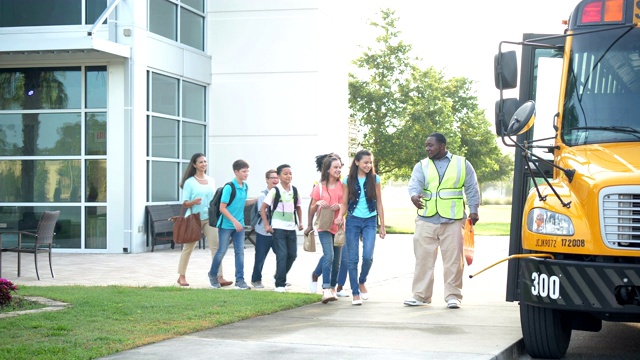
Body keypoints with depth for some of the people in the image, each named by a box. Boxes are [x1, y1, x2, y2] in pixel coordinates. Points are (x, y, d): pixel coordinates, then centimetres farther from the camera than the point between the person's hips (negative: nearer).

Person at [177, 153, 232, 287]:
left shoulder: (211, 180, 10)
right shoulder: (189, 182, -4)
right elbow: (184, 203, -7)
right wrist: (193, 202, -27)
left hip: (209, 218, 4)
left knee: (215, 246, -8)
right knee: (188, 248, 7)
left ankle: (219, 277, -10)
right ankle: (181, 276, 20)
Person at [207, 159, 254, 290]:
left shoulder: (245, 186, 4)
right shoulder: (229, 187, -16)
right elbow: (222, 208, -16)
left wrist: (256, 200, 7)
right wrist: (234, 221, -20)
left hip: (239, 225, 6)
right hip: (226, 225, -6)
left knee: (240, 252, 2)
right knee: (221, 251, 4)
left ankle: (240, 280, 6)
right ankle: (213, 275, 25)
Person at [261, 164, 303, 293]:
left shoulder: (294, 190, 7)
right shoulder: (275, 191, -7)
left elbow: (298, 207, 20)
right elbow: (263, 208, -5)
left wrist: (300, 222, 8)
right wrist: (266, 225, -11)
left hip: (291, 228, 5)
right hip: (278, 228, -5)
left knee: (292, 255, 7)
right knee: (282, 255, -10)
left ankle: (280, 277, 27)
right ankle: (280, 284, -3)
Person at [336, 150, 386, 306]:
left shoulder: (374, 179, 3)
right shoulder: (348, 181, 2)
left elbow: (379, 203, 7)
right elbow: (344, 203, 6)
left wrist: (382, 225, 6)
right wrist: (340, 216, -14)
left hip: (370, 221, 0)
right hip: (353, 221, 0)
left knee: (368, 256, -13)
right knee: (353, 258, 0)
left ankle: (362, 282, 15)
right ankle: (355, 293, 9)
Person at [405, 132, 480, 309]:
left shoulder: (462, 164, 10)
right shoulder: (422, 166, 12)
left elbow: (472, 188, 10)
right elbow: (415, 183, -6)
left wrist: (473, 210, 1)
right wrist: (414, 195, -28)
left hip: (453, 221, -2)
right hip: (426, 220, 2)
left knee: (453, 260, -1)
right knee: (423, 258, 2)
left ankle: (453, 296, 6)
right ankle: (420, 295, 9)